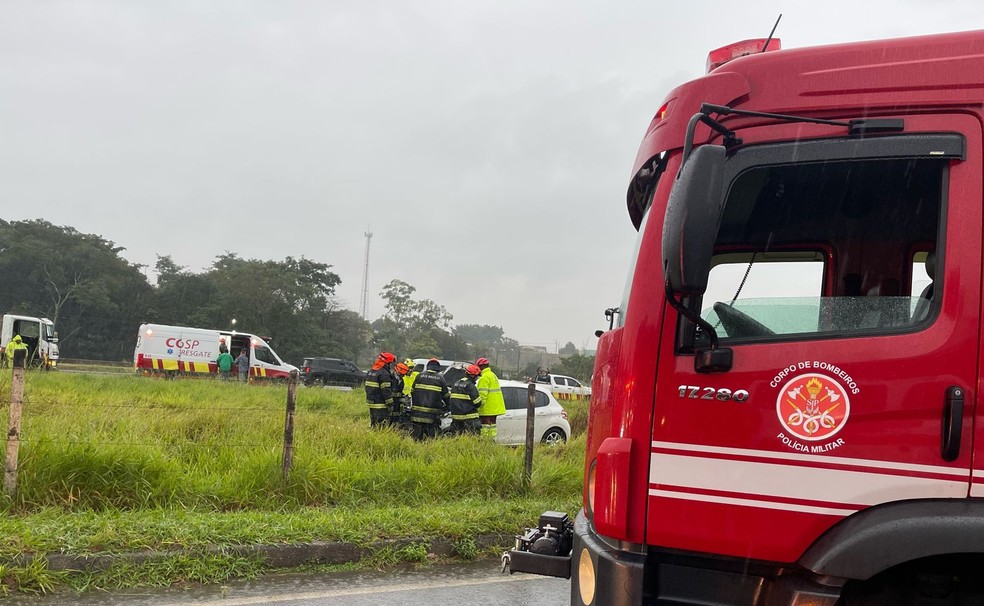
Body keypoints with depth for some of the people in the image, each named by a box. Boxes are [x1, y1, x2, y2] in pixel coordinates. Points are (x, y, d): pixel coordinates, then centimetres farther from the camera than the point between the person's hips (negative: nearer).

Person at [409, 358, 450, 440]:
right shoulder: (440, 378, 0)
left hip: (417, 413, 2)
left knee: (416, 436, 5)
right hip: (432, 414, -2)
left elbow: (412, 392, 11)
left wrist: (412, 404, 26)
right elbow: (446, 395, 6)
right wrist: (447, 404, 26)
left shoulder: (419, 376, 5)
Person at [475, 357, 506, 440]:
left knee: (485, 424, -7)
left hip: (487, 408, -10)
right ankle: (492, 439, 17)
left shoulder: (484, 377, -15)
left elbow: (483, 393, -21)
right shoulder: (493, 375, 18)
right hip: (495, 408, 10)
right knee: (492, 423, 14)